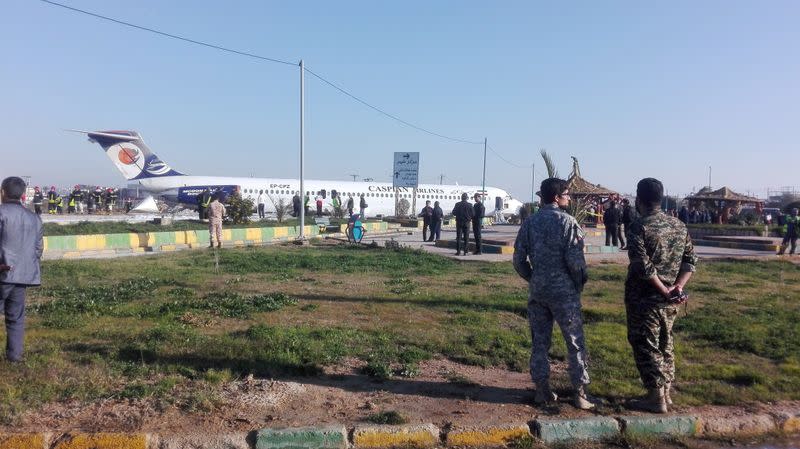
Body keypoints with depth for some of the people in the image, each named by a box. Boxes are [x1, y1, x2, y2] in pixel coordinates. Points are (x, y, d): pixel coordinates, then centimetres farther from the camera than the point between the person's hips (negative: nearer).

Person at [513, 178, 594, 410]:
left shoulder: (529, 222, 4)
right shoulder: (567, 221, -10)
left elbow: (519, 259, 3)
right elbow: (575, 260, -15)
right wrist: (580, 284, 1)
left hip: (537, 291, 5)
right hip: (563, 291, -4)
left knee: (539, 342, 12)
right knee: (575, 343, 7)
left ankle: (542, 390, 18)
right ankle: (580, 393, 12)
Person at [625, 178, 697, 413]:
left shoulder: (639, 227, -15)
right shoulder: (679, 225, 7)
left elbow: (644, 267, -23)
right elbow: (691, 259, 4)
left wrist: (664, 292, -15)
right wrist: (678, 286, -6)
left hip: (644, 298, -7)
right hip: (670, 302, 7)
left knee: (646, 346, 3)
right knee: (664, 344, 19)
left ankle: (656, 399, 9)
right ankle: (666, 393, 28)